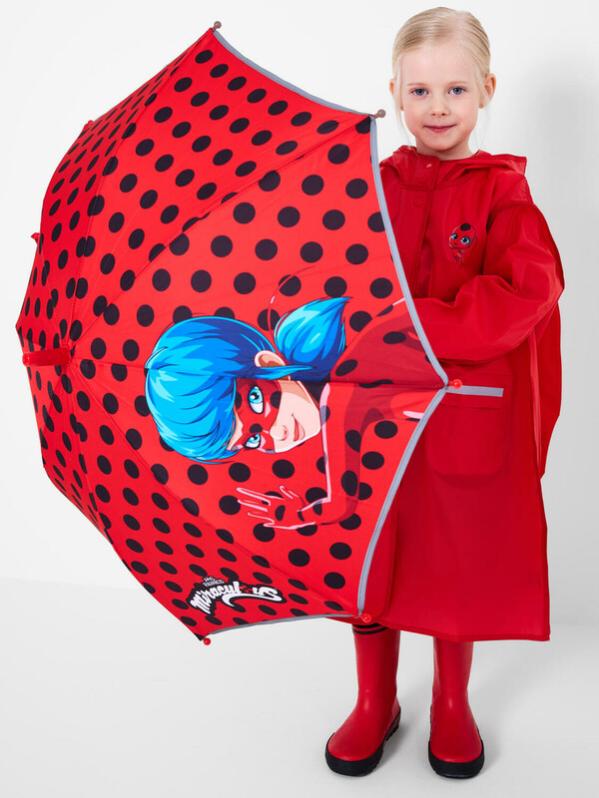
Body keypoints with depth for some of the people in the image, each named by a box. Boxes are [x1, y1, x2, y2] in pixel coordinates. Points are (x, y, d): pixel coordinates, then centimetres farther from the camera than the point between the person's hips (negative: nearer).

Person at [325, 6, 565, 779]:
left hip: (467, 416, -2)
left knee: (460, 558, 11)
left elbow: (524, 295, -16)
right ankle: (375, 701, 34)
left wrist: (415, 324, -23)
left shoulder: (503, 192, -2)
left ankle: (451, 703, 36)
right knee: (366, 555, 11)